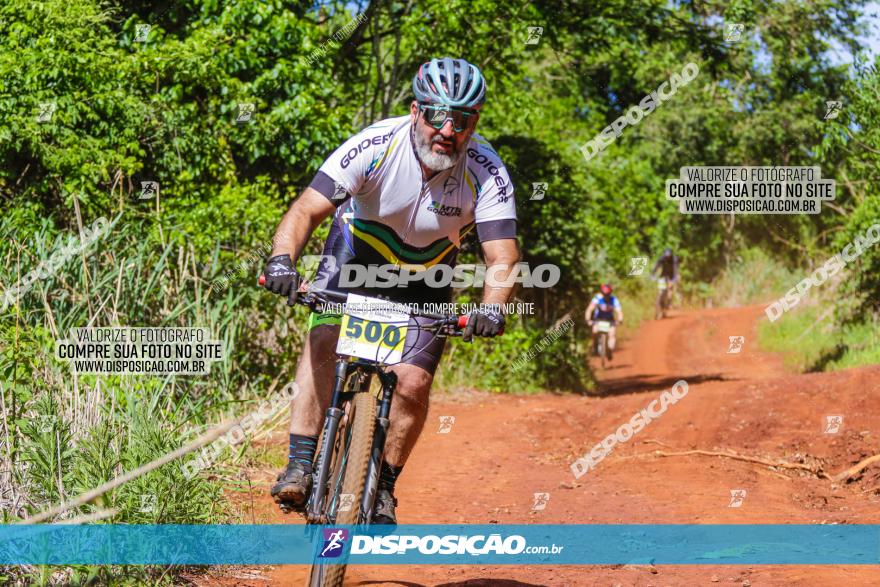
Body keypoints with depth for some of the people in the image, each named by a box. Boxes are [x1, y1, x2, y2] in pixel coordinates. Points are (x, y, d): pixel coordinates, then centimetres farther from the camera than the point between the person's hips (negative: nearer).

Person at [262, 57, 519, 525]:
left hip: (426, 276, 1)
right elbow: (307, 209, -33)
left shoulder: (486, 172, -27)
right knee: (324, 339, -26)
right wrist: (282, 259, -53)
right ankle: (299, 467, -24)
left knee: (412, 384, -14)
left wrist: (491, 309, -51)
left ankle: (383, 488, 7)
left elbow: (502, 256, -30)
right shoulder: (376, 145, -30)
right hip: (358, 252, -1)